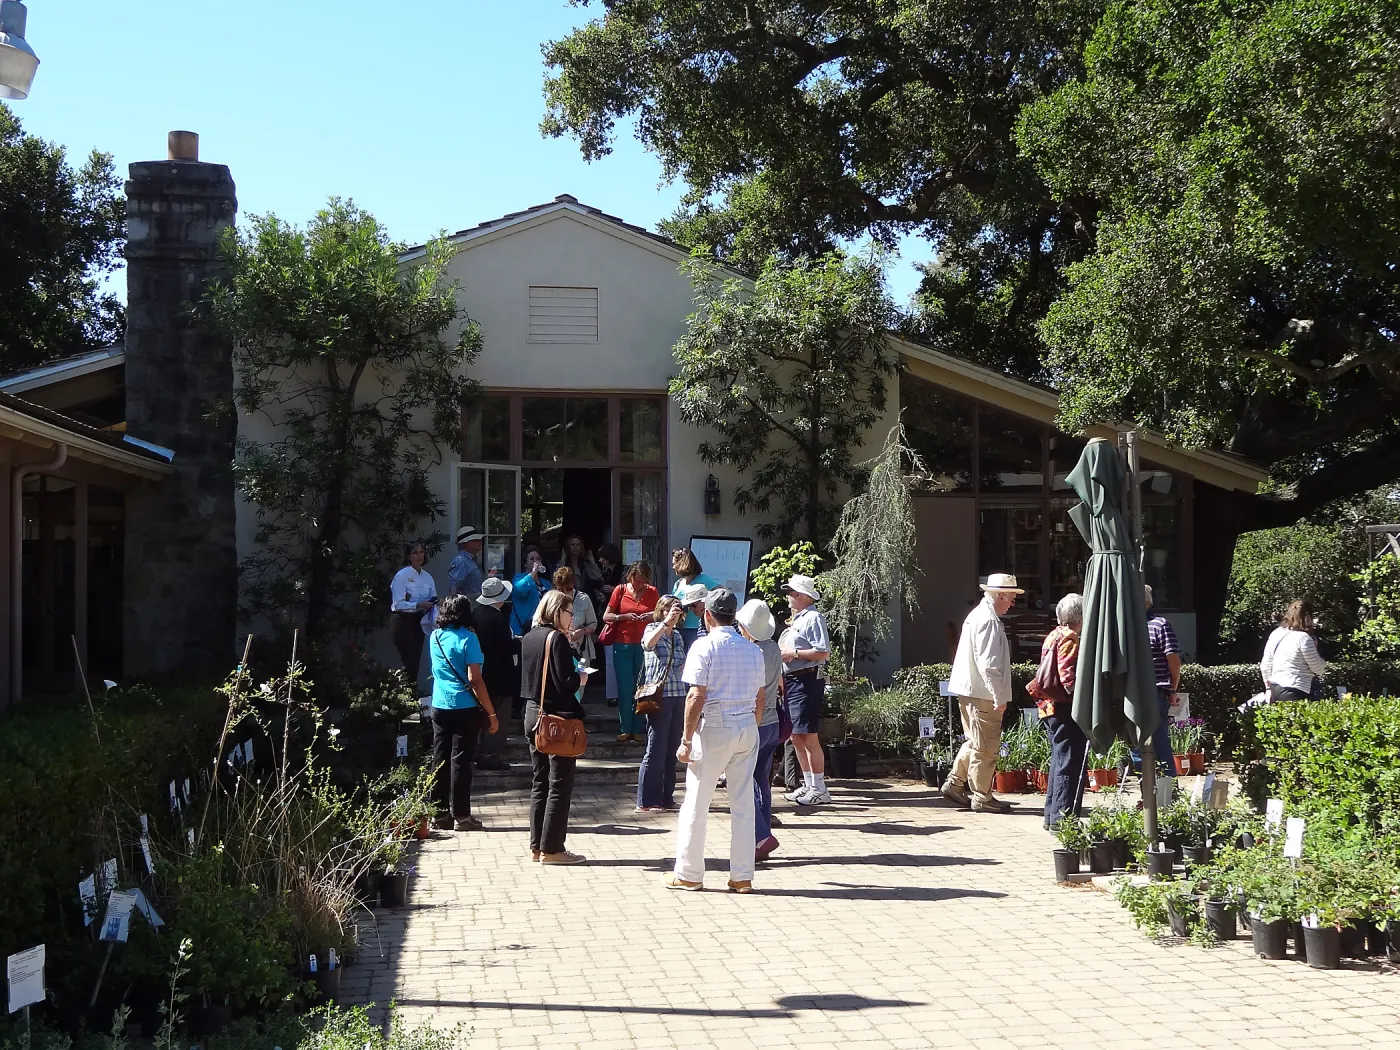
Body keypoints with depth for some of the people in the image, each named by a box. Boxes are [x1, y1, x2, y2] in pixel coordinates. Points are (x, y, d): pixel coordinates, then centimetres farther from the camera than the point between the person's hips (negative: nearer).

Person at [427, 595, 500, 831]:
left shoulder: (435, 637, 6)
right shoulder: (468, 638, -11)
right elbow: (475, 679, -16)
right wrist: (491, 713, -12)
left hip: (439, 706, 5)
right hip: (465, 708, -5)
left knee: (441, 760, 10)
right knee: (460, 760, -1)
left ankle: (440, 812, 14)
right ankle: (460, 815, 3)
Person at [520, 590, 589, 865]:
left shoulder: (530, 637, 9)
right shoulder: (557, 639, -15)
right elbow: (566, 683, -21)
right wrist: (580, 678, 0)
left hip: (533, 715, 8)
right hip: (558, 718, -8)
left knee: (539, 783, 13)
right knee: (560, 785, -1)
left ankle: (537, 847, 16)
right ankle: (551, 849, 1)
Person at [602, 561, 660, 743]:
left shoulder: (652, 592, 5)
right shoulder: (620, 591, 3)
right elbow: (606, 616, 2)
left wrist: (653, 616, -14)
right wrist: (625, 616, -14)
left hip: (644, 646, 0)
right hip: (623, 645, 0)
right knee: (625, 689, 1)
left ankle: (638, 730, 7)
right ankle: (625, 729, 7)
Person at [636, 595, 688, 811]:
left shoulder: (677, 636, 16)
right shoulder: (652, 629, -3)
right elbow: (648, 643, -29)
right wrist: (666, 622, -35)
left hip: (678, 696, 7)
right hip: (658, 695, -7)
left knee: (672, 748, 9)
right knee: (656, 749, -6)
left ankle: (666, 797, 18)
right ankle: (646, 801, -2)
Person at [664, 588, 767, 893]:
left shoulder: (705, 646, -8)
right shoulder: (752, 649, 9)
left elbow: (696, 697, -13)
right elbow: (759, 698, 12)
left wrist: (686, 739, -9)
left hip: (714, 728, -5)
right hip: (747, 728, 5)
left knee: (697, 802, 4)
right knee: (743, 802, 9)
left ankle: (689, 874, 10)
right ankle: (742, 877, 11)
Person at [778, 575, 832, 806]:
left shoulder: (813, 618, -10)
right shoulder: (796, 620, 19)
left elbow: (824, 653, -20)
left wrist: (794, 653, -18)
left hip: (806, 681, -10)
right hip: (792, 681, 10)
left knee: (808, 736, -9)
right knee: (796, 736, 12)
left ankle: (819, 790, -6)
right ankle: (808, 785, 20)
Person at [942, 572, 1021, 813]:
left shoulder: (977, 615, 16)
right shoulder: (989, 621, -17)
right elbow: (989, 664, -23)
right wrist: (999, 696, -21)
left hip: (969, 690, 10)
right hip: (984, 693, -10)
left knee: (975, 742, 20)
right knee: (985, 748, -2)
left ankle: (955, 783, 22)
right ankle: (982, 798, 4)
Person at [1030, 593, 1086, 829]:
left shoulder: (1053, 636, 16)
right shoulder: (1069, 639, -13)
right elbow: (1069, 677, -21)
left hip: (1051, 706, 10)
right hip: (1066, 708, -10)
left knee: (1060, 761, 17)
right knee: (1071, 764, -7)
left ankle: (1053, 815, 22)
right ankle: (1064, 818, -7)